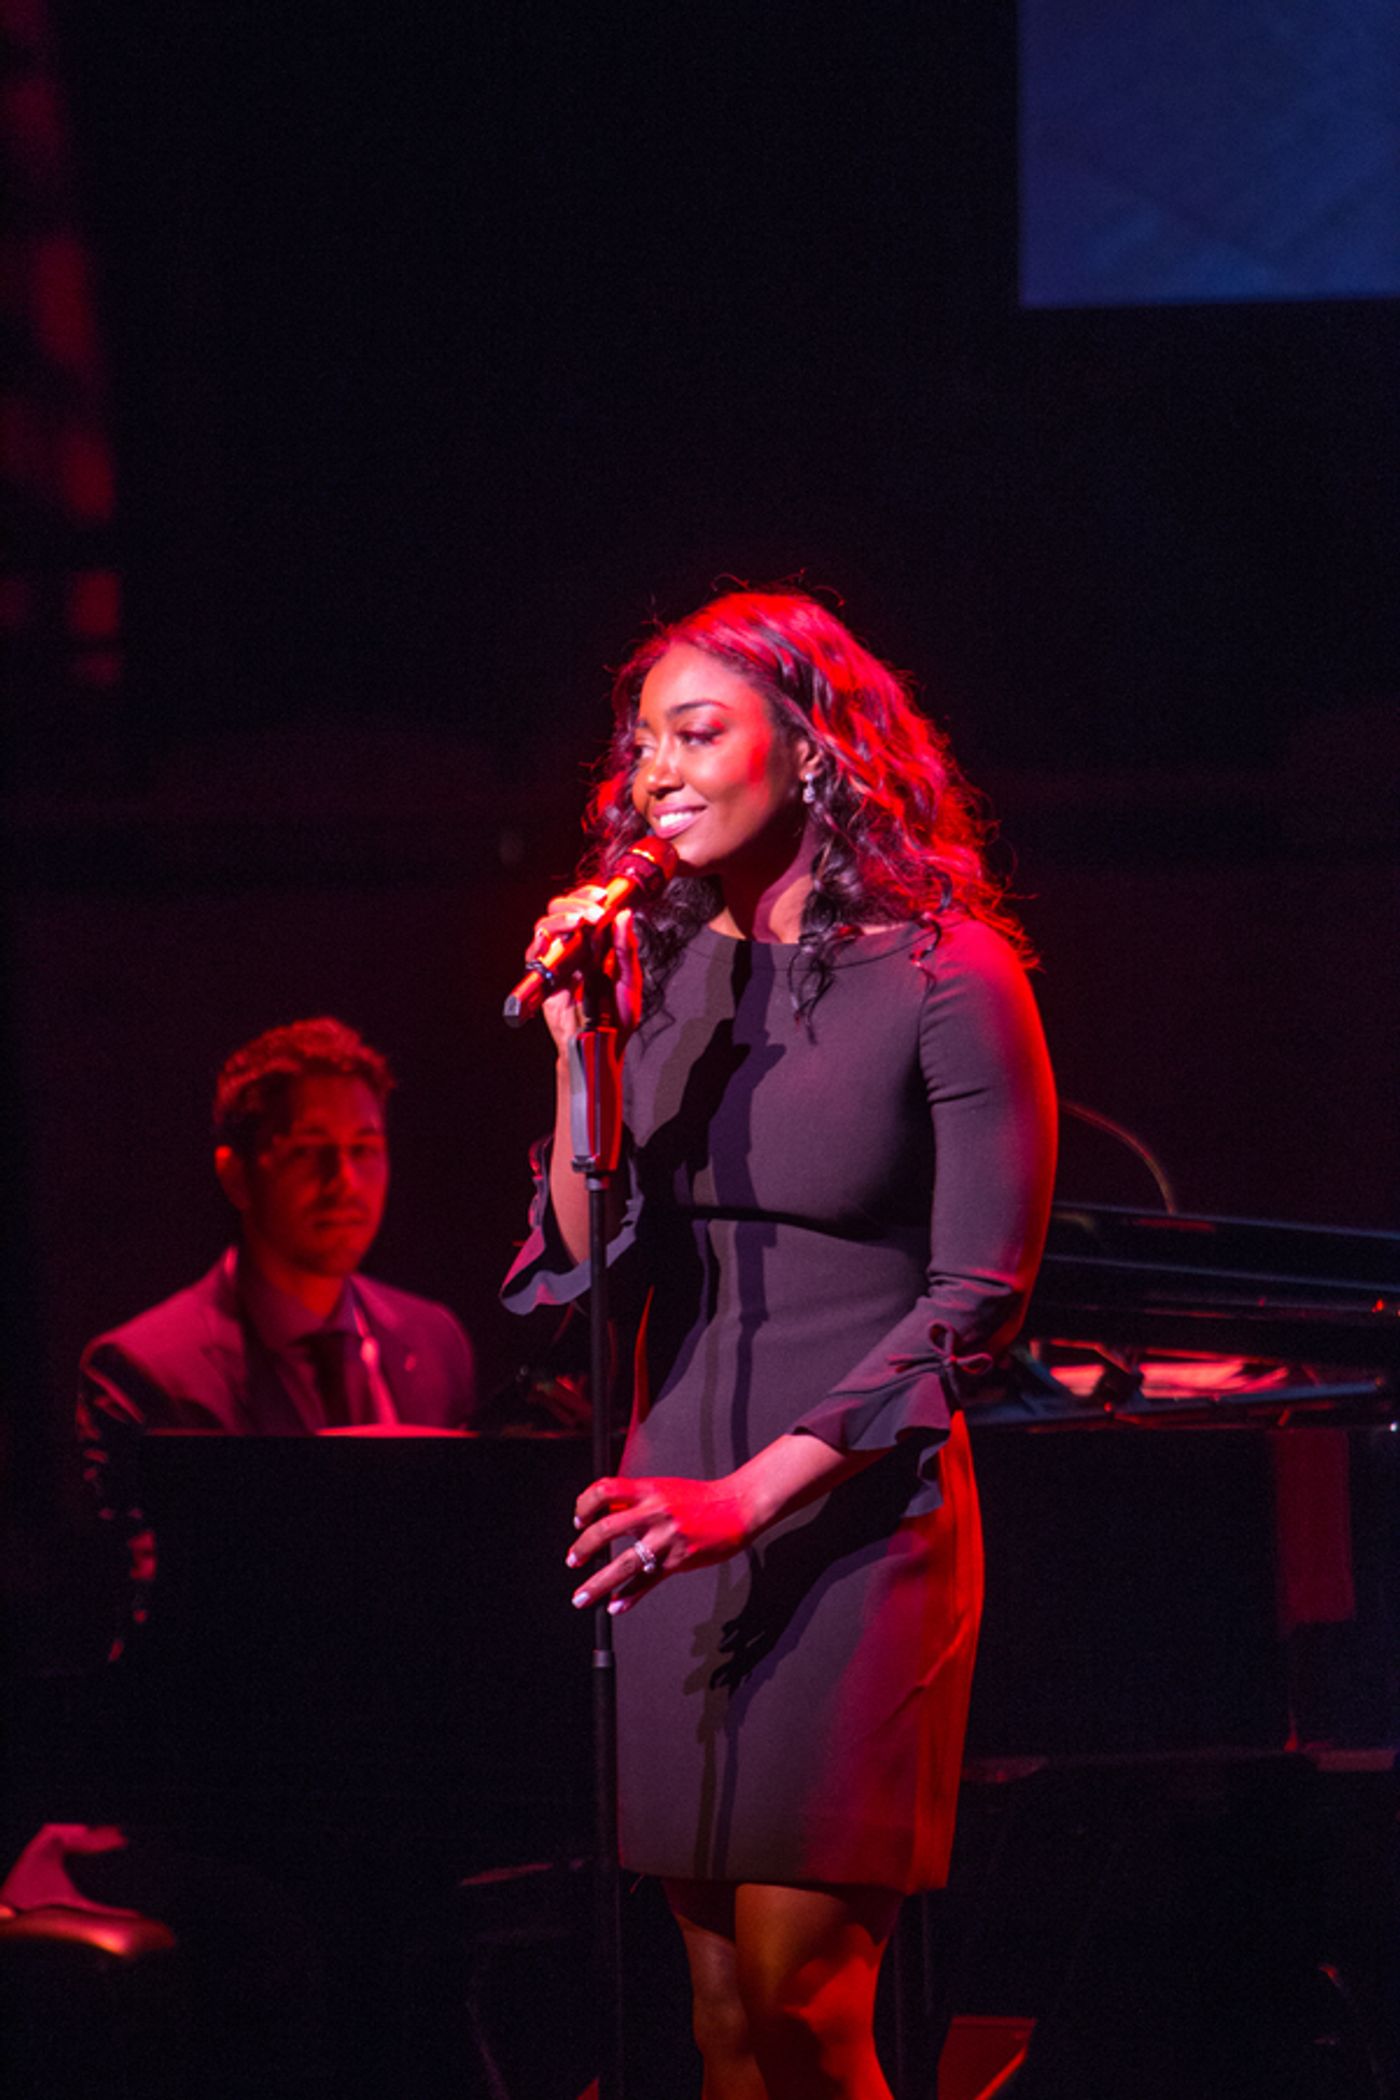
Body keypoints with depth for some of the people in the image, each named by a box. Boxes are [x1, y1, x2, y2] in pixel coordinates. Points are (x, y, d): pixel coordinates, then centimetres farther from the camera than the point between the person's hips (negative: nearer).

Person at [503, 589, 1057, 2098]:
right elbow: (593, 1272, 5)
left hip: (855, 1520, -5)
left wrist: (748, 1497, -18)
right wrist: (578, 1050, -8)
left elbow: (976, 1300, -11)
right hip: (673, 1510, 5)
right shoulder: (662, 970, 9)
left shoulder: (946, 980, -7)